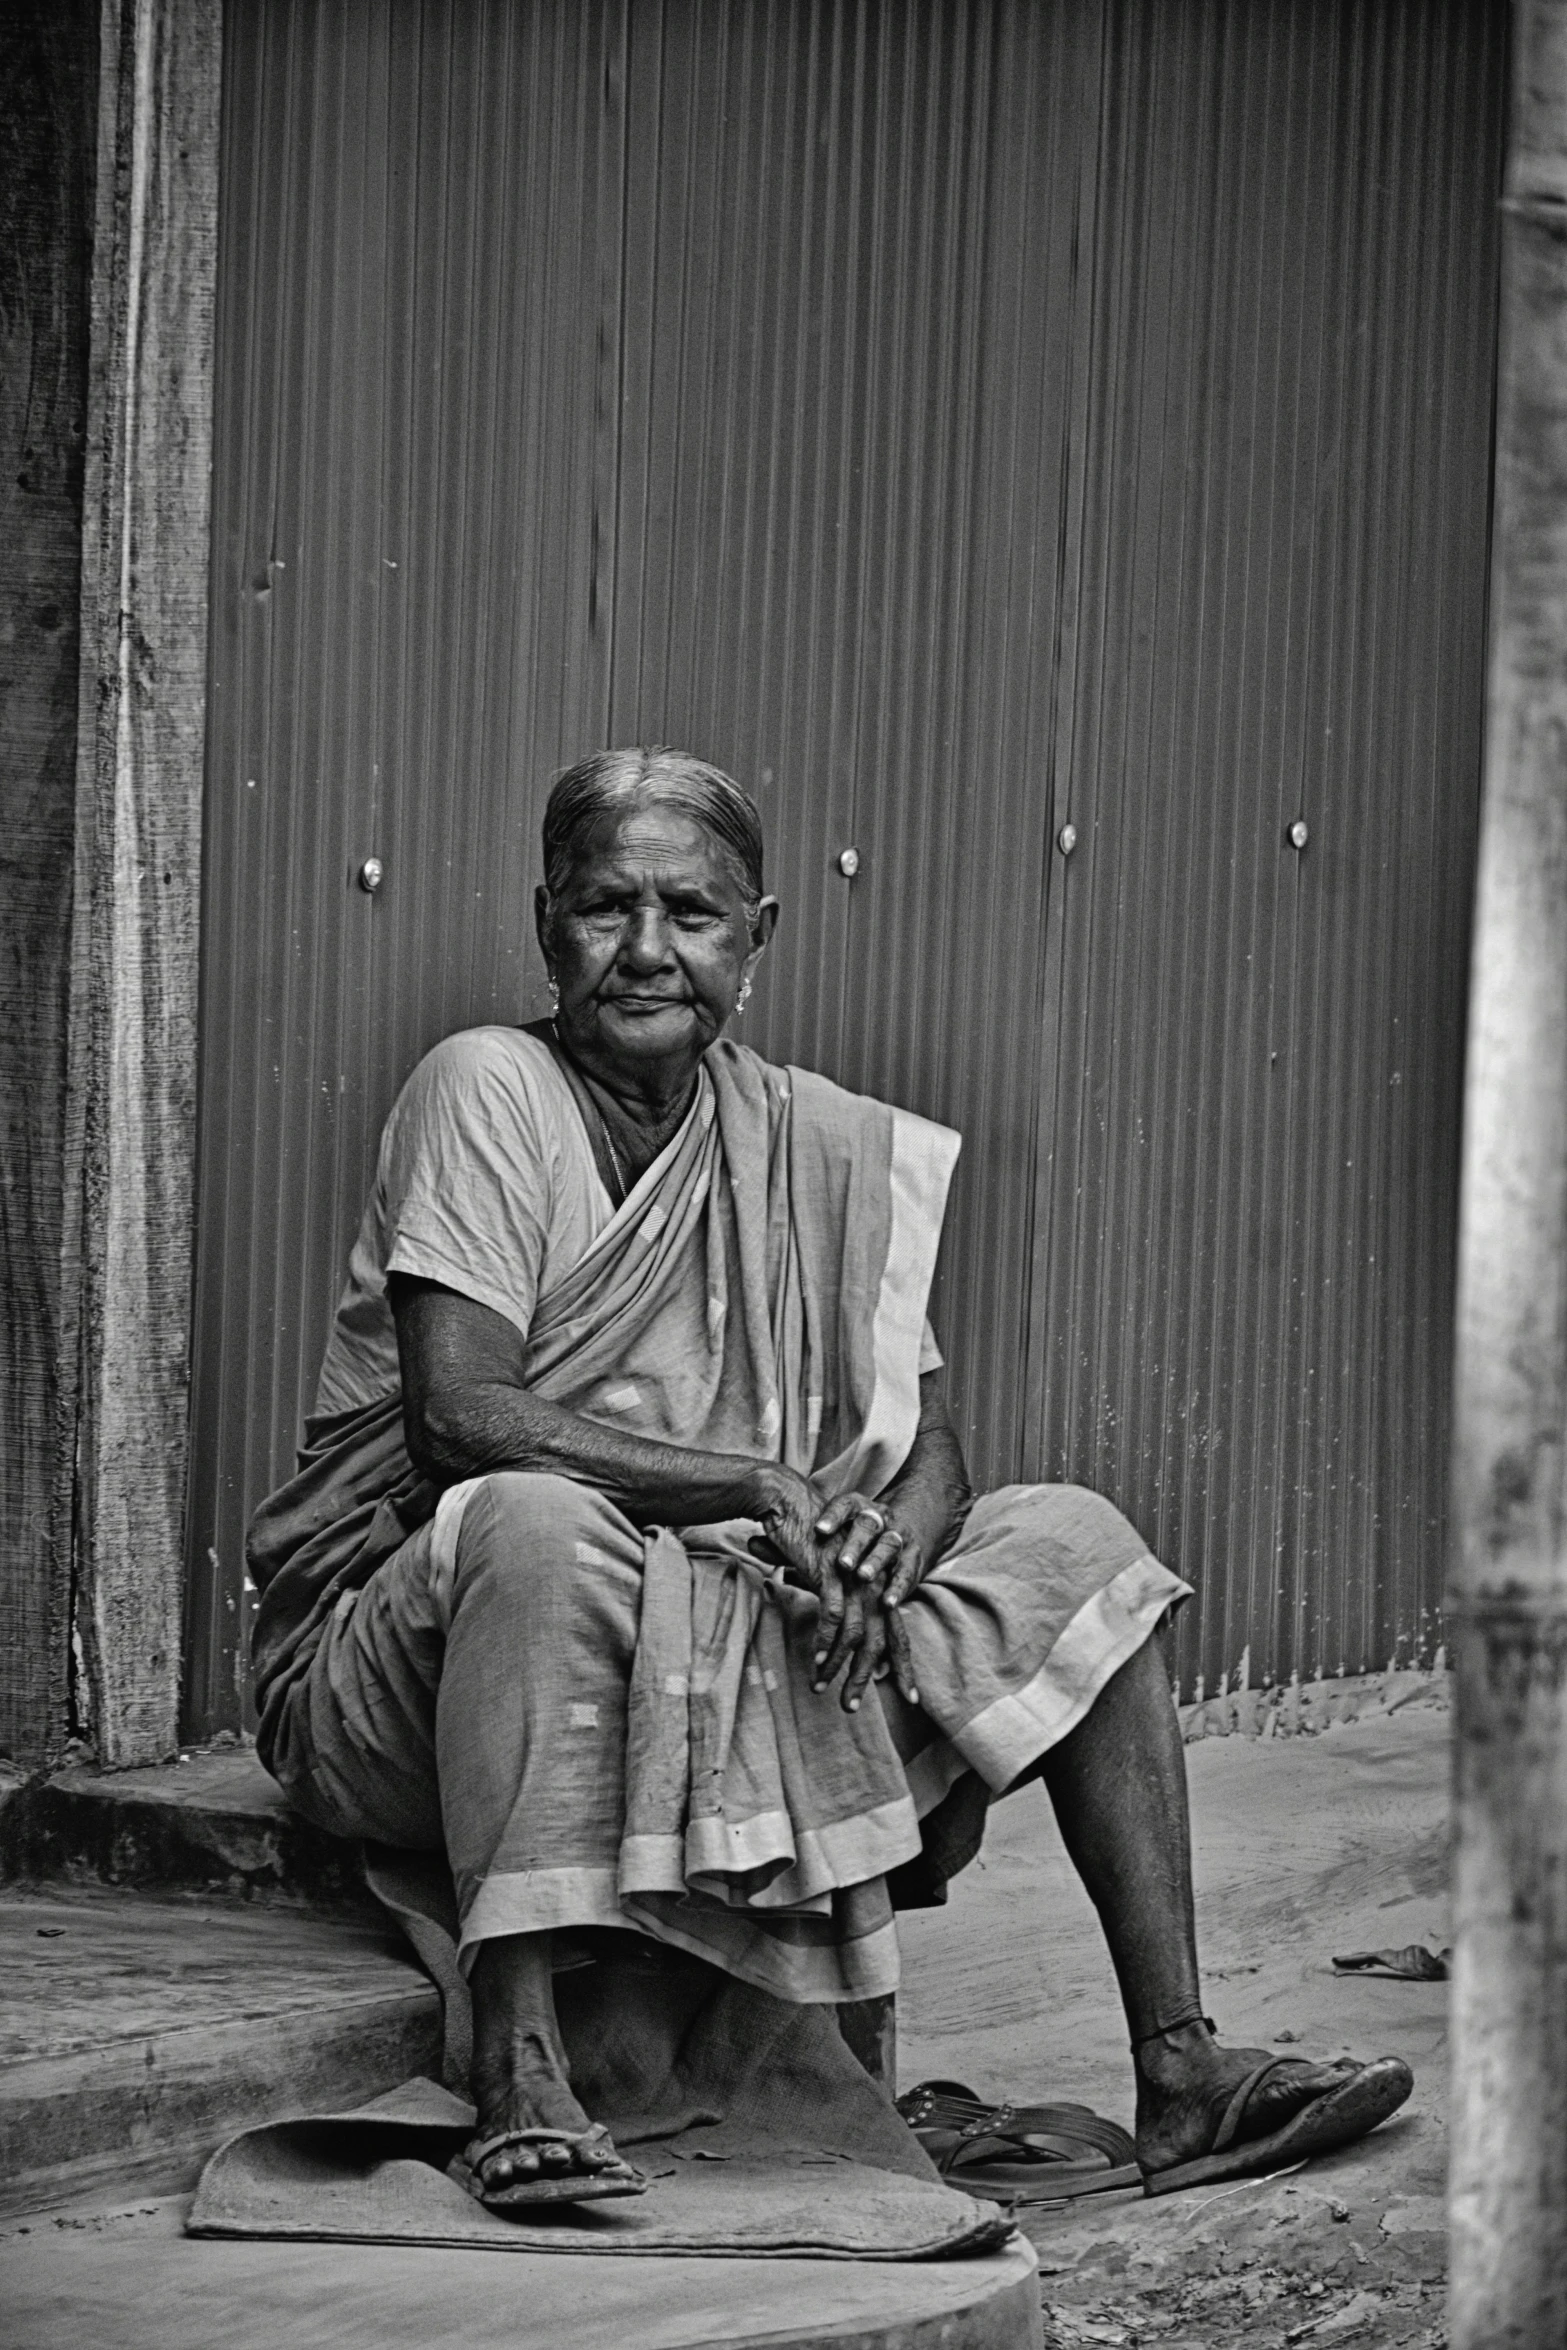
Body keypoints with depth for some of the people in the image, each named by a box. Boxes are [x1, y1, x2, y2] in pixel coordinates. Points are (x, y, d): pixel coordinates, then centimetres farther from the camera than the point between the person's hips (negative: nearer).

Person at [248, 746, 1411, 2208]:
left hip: (715, 1665, 6)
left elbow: (929, 1454, 6)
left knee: (1069, 1545, -3)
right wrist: (764, 1489, -26)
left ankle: (1179, 2074, -8)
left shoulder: (819, 1147, 8)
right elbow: (456, 1416, -21)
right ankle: (517, 2071, -40)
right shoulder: (488, 1090, -9)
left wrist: (877, 1551, -19)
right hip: (401, 1636, -6)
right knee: (537, 1520, -39)